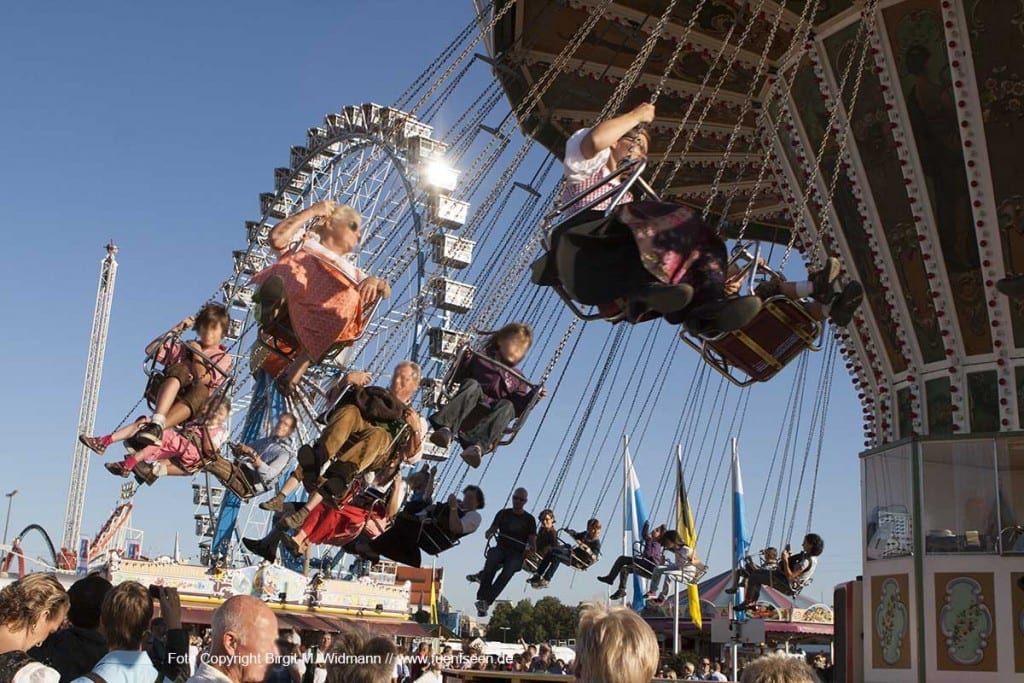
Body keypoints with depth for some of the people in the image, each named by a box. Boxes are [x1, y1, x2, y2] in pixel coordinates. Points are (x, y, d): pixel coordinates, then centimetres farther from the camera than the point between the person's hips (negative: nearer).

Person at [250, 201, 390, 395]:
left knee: (350, 298, -30)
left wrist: (376, 281, -3)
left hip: (319, 330, 2)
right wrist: (311, 212, 11)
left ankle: (294, 371, -37)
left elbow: (385, 292, 20)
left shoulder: (350, 271, 36)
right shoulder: (306, 240, 28)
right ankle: (273, 308, -54)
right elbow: (277, 238, 6)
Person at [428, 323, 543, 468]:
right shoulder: (482, 357, 19)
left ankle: (478, 445, -55)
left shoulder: (518, 380, 26)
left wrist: (532, 397, -2)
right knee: (472, 385, -30)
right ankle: (446, 429, -51)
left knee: (507, 406, -30)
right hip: (465, 413, -1)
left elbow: (518, 409, 14)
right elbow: (458, 376, 11)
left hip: (490, 415, 1)